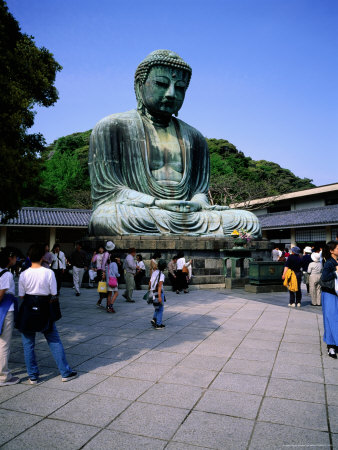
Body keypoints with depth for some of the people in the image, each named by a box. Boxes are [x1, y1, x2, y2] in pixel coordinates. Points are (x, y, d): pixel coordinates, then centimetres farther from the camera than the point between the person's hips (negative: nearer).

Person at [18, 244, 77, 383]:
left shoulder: (24, 274, -7)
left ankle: (32, 376, 21)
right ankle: (65, 373, 16)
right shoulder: (49, 273, -11)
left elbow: (21, 295, 0)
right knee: (55, 342, 10)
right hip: (44, 309, -1)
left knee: (28, 344, 14)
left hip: (27, 309, 1)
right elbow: (54, 294, -6)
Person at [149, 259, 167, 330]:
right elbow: (160, 285, -25)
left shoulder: (154, 272, 7)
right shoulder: (161, 275, -15)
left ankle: (154, 319, 10)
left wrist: (150, 290, 24)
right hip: (159, 293, -7)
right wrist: (159, 296, -29)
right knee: (160, 309, 4)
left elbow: (150, 283, 11)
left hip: (153, 292, 7)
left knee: (157, 308, 24)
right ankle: (158, 325, 6)